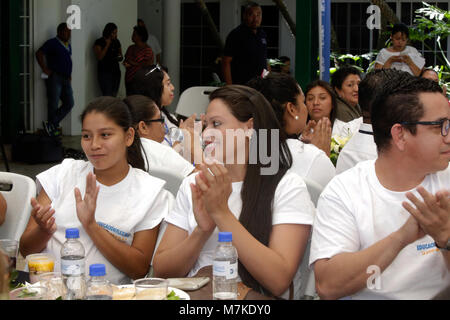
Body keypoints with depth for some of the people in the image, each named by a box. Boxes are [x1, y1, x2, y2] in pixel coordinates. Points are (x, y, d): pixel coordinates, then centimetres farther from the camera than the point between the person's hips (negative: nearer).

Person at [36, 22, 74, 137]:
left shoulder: (68, 45, 18)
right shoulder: (52, 43, -7)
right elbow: (39, 54, -15)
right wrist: (45, 69, -17)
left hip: (66, 79, 8)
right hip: (54, 77, -8)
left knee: (69, 103, 3)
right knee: (53, 104, -3)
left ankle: (51, 124, 7)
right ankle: (52, 128, 9)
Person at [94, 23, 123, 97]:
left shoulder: (116, 42, 12)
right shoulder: (99, 42, -4)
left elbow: (121, 57, 21)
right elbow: (99, 57, -15)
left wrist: (119, 57, -4)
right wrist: (107, 44, -11)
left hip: (116, 71, 5)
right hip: (104, 72, -5)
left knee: (114, 96, 1)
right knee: (107, 96, -14)